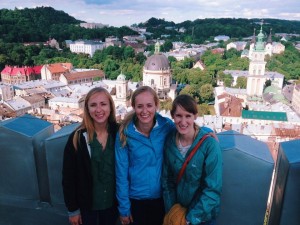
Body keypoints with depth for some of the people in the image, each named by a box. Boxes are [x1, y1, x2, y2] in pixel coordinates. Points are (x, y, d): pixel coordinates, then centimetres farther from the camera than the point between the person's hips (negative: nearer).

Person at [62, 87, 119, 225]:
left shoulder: (118, 134, -10)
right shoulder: (77, 138, -16)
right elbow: (68, 176, -10)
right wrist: (72, 209, -7)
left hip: (112, 202, 2)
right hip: (87, 205, -2)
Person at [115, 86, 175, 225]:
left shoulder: (167, 126, -13)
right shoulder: (125, 133, -14)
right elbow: (121, 173, -9)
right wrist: (124, 207, -5)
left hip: (163, 198, 1)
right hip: (136, 200, -1)